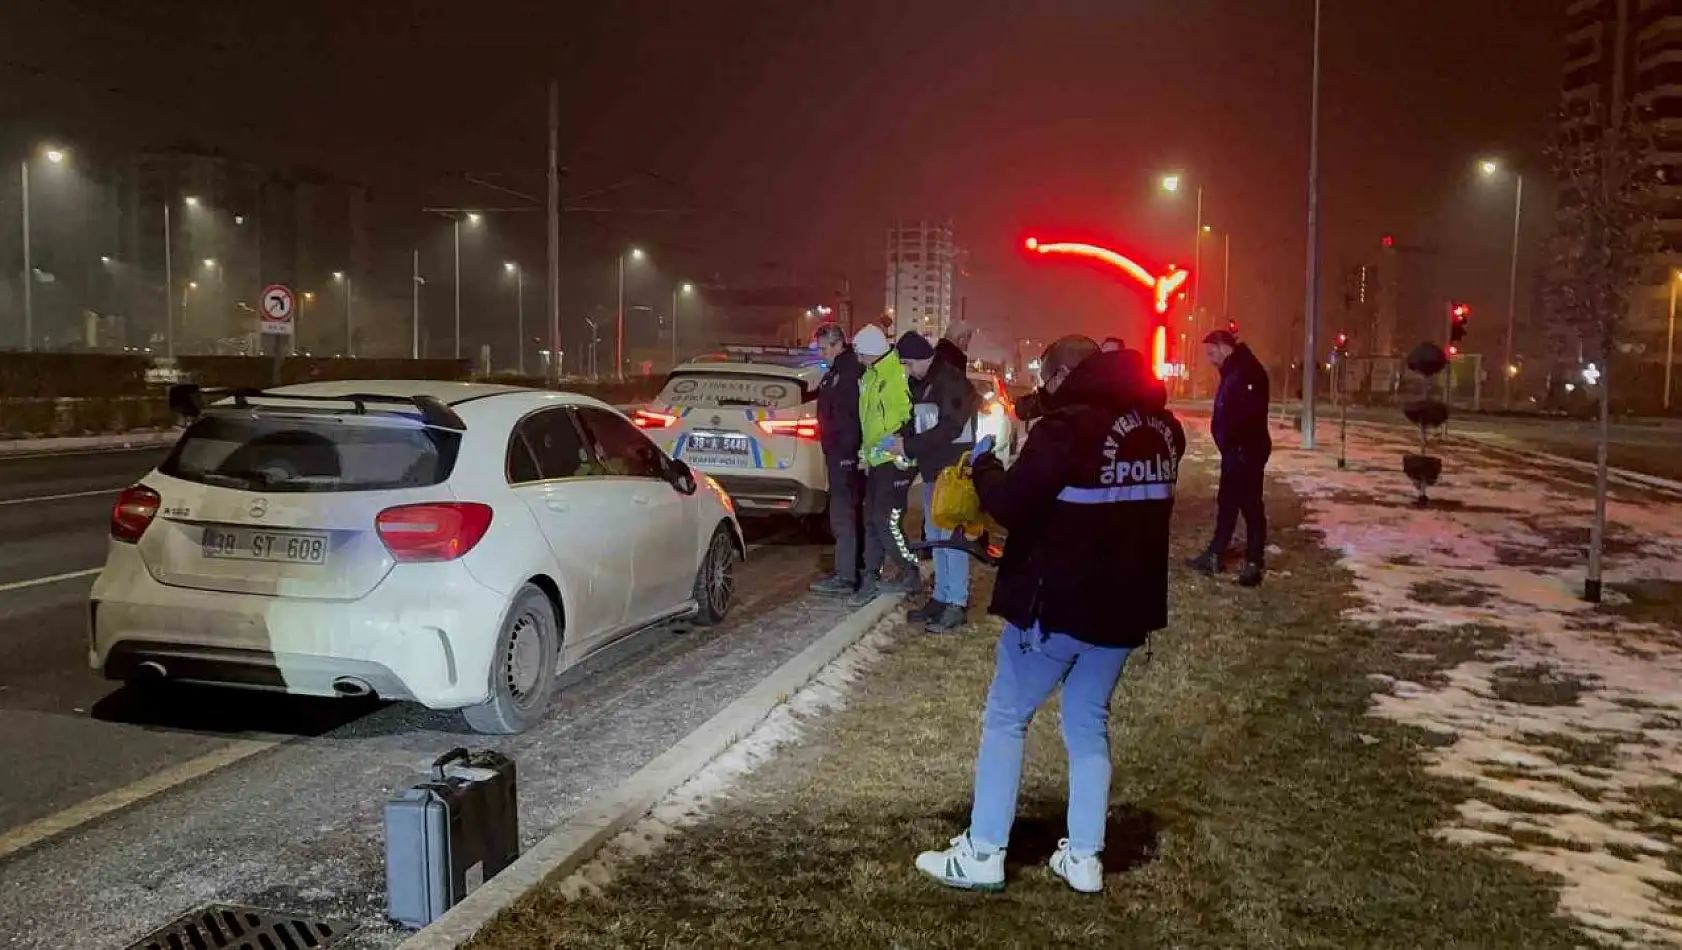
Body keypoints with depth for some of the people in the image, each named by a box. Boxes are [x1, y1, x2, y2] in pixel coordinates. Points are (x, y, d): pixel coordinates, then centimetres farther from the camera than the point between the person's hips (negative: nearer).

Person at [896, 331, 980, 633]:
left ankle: (958, 604, -3)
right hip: (933, 469, 9)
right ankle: (941, 597, 20)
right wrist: (905, 446, -2)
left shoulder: (953, 381, -14)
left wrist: (908, 447, -19)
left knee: (951, 536, -8)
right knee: (934, 535, 12)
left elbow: (949, 429, -21)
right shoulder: (921, 384, 13)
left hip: (952, 470, -9)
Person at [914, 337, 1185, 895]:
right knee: (1090, 723, 18)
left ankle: (983, 854, 11)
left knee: (1005, 719, 7)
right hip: (1125, 603, 7)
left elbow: (1012, 505, -21)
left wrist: (986, 469, -1)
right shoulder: (1162, 427, 7)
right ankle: (1084, 858, 19)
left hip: (1057, 601, -7)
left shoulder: (1069, 425, -18)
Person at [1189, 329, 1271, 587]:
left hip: (1247, 451, -11)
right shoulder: (1232, 372, 16)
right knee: (1226, 503, 15)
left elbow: (1249, 412, -27)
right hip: (1233, 450, 11)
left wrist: (1240, 447, -23)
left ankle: (1254, 563, 2)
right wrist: (1226, 444, 13)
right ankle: (1215, 555, 24)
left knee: (1250, 504, -4)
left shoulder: (1248, 371, -17)